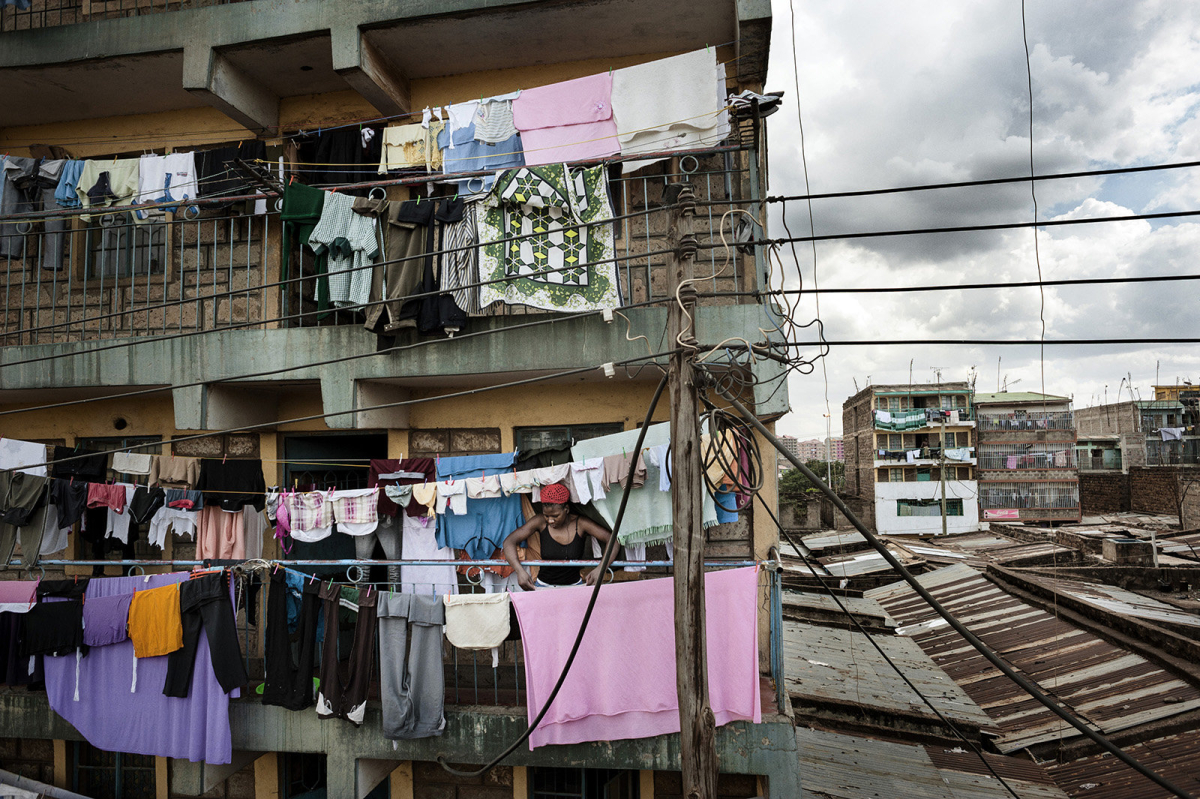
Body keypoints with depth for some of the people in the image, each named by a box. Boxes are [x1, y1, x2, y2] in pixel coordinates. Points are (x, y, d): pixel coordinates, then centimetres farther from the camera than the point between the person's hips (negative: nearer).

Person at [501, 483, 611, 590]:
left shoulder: (580, 524, -7)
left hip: (574, 585, 0)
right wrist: (520, 571, -25)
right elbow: (509, 542, -7)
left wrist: (600, 568, -30)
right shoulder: (540, 522, -4)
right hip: (544, 585, 0)